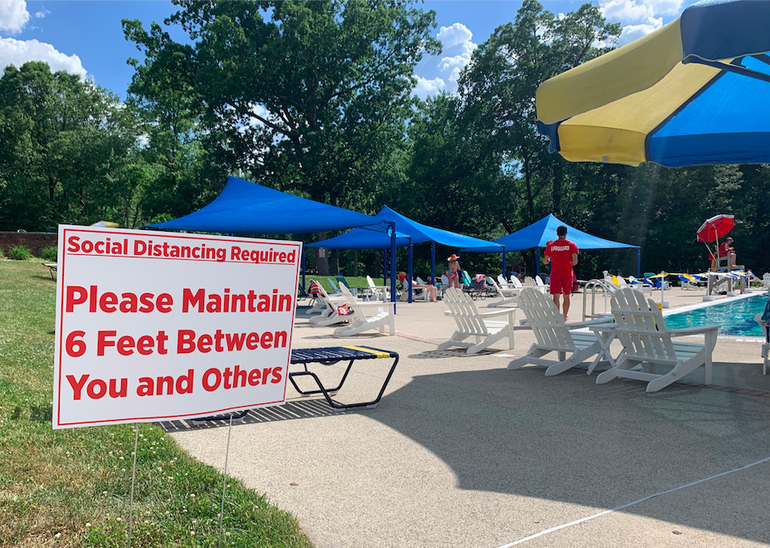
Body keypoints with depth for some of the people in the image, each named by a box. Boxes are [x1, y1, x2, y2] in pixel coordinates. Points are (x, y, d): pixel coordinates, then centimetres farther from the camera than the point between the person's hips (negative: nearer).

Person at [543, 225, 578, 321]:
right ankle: (564, 317, 26)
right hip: (568, 274, 0)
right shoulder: (571, 245, -2)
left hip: (555, 274, 0)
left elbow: (546, 261, 6)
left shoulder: (550, 245, 1)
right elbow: (575, 261, -8)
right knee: (566, 296, 14)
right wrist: (570, 264, 13)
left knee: (556, 296, -6)